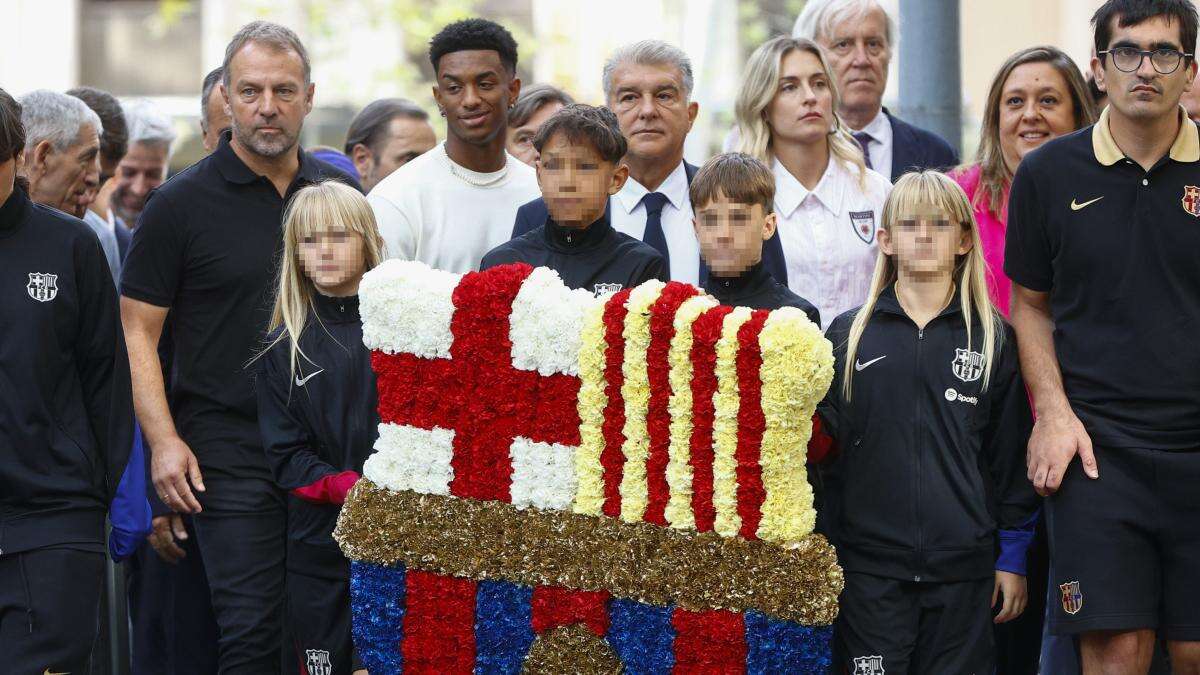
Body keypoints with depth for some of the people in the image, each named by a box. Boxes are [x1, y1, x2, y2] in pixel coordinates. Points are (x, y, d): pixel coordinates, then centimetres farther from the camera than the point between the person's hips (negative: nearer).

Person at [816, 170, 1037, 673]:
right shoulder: (848, 335, 4)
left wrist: (1013, 556, 5)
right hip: (868, 566, 0)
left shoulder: (994, 339, 5)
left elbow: (1011, 456, 8)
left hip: (963, 565, 0)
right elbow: (822, 446, 6)